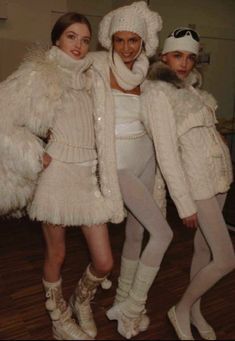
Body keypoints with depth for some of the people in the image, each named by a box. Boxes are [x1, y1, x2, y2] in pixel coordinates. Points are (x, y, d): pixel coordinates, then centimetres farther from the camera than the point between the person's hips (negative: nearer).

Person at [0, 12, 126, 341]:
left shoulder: (90, 78, 12)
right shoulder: (37, 75, -5)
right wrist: (36, 157, -9)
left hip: (90, 177, 5)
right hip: (57, 176, -4)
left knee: (104, 262, 6)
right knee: (56, 255, 13)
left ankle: (82, 301, 39)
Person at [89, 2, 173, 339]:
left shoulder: (143, 73, 5)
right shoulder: (99, 68, -11)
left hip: (146, 160, 6)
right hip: (120, 165, -6)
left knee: (136, 233, 13)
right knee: (162, 233, -7)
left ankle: (123, 301, 32)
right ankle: (132, 308, 12)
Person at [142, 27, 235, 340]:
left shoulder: (192, 86, 11)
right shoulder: (158, 93, -13)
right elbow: (166, 153, -17)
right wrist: (185, 203, -17)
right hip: (196, 180, -8)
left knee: (205, 247, 15)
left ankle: (195, 311, 33)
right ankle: (181, 310, 16)